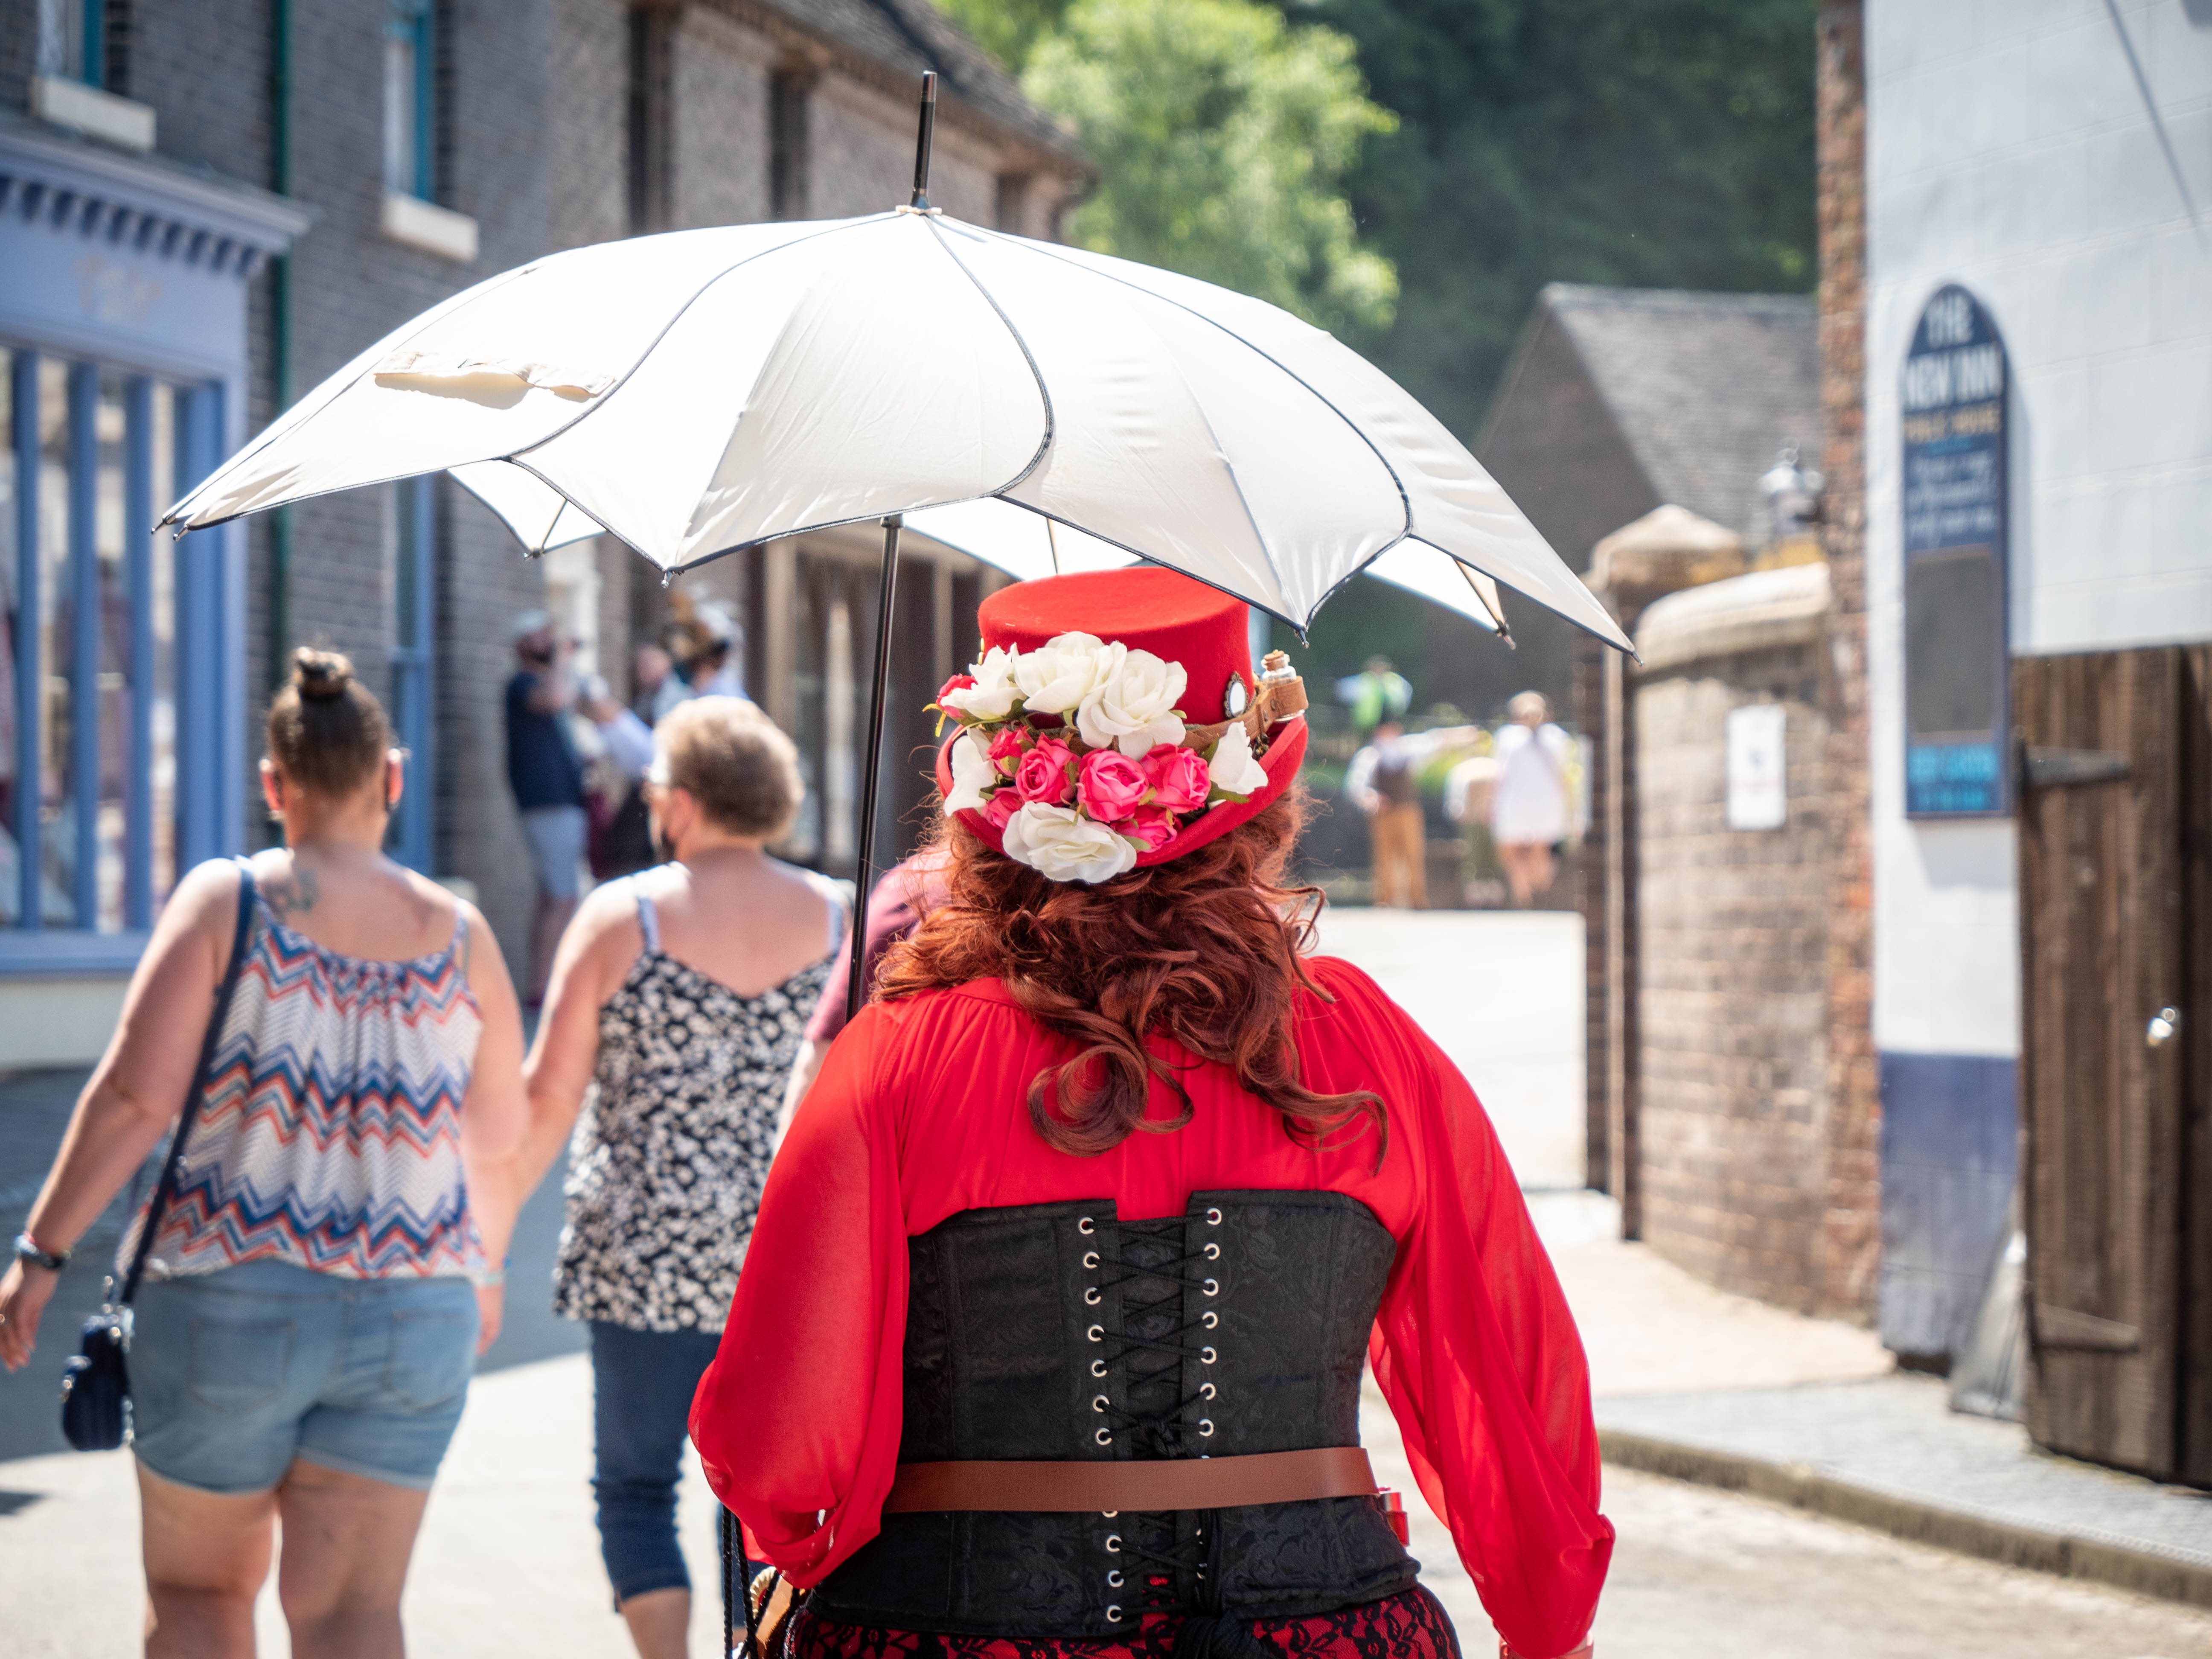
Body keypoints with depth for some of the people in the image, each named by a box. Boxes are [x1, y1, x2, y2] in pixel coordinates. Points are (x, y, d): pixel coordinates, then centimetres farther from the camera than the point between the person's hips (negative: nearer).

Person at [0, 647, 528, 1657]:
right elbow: (497, 1142, 10)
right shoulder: (459, 935, 3)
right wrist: (484, 1272, 27)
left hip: (231, 1300, -2)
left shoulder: (224, 901, -5)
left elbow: (135, 1096, -13)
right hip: (412, 1315, 2)